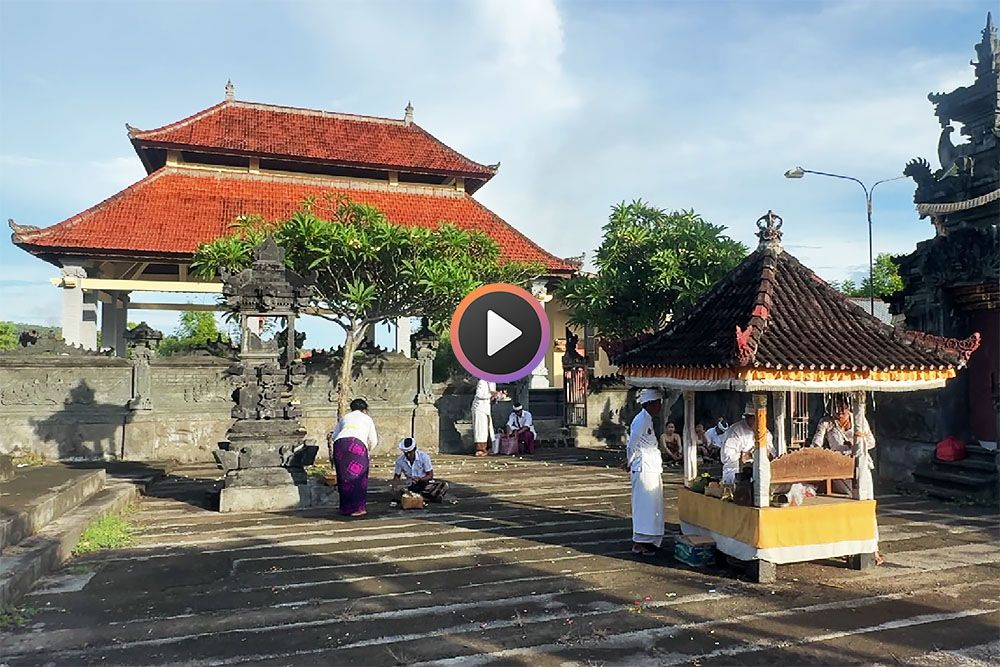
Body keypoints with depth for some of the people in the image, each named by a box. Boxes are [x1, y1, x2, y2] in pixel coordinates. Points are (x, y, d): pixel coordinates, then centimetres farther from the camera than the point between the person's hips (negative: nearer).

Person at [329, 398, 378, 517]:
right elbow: (373, 442, 24)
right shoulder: (367, 418, 25)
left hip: (340, 443, 3)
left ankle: (345, 508, 14)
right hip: (358, 444, -3)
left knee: (343, 477, 10)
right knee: (358, 477, 4)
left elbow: (333, 436, 23)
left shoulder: (345, 417, 30)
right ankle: (358, 508, 1)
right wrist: (367, 450, 42)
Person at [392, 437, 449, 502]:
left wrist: (419, 479, -31)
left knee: (443, 485, -28)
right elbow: (396, 476, 4)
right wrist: (394, 488, -16)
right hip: (410, 484, 2)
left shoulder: (424, 457, -15)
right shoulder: (400, 460, -8)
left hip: (424, 481, -1)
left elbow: (430, 475, -12)